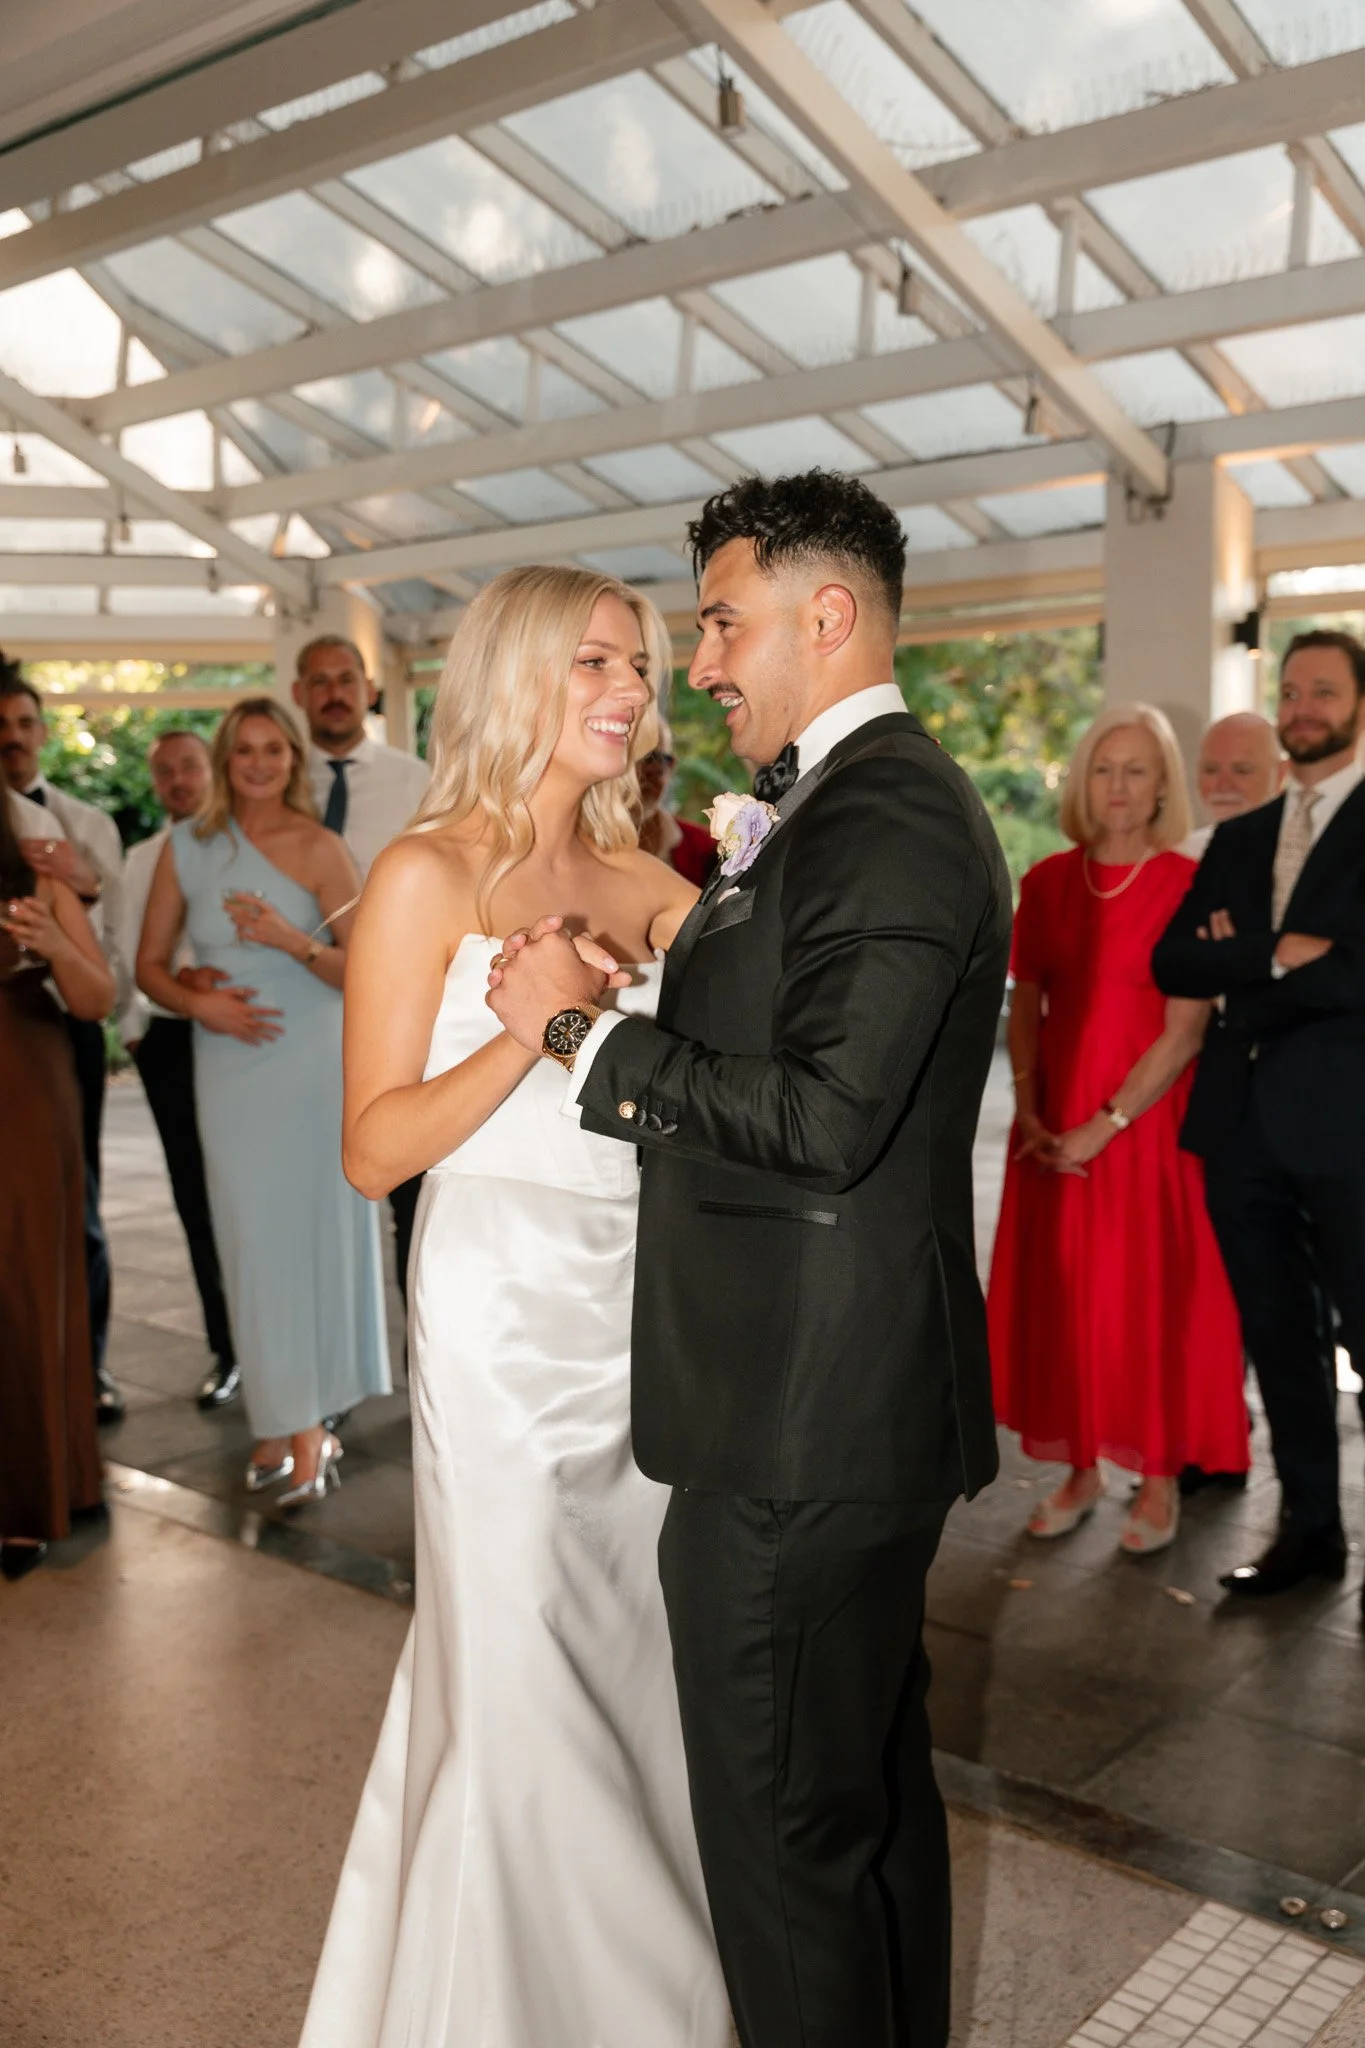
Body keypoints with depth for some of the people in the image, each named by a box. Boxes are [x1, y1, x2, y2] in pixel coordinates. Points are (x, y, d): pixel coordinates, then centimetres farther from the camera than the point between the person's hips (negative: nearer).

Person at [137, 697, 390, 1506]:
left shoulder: (319, 849, -2)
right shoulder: (187, 846, 7)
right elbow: (151, 963, 10)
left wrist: (293, 940, -19)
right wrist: (199, 1004, -9)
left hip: (314, 1062, -2)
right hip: (229, 1063, 2)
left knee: (316, 1233, 0)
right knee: (254, 1242, 3)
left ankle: (306, 1423, 11)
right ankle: (285, 1420, 14)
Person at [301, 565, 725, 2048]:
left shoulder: (645, 885, 8)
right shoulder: (428, 879, -8)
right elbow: (373, 1149, -12)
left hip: (642, 1300, 6)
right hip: (503, 1312, -5)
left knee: (639, 1652, 15)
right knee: (514, 1676, 5)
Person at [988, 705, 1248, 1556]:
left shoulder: (1189, 885, -7)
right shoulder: (1047, 882, 5)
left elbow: (1185, 1032, -12)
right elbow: (1025, 1008, 6)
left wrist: (1105, 1127, -15)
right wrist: (1027, 1114, -6)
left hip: (1147, 1124, -4)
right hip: (1053, 1131, 4)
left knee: (1154, 1296, 4)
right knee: (1061, 1294, 8)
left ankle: (1160, 1479, 19)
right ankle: (1081, 1469, 22)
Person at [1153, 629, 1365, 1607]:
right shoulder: (1240, 838, 15)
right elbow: (1172, 963, 3)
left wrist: (1248, 964, -8)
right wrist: (1277, 957, -12)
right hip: (1246, 1121, 6)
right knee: (1279, 1339, 13)